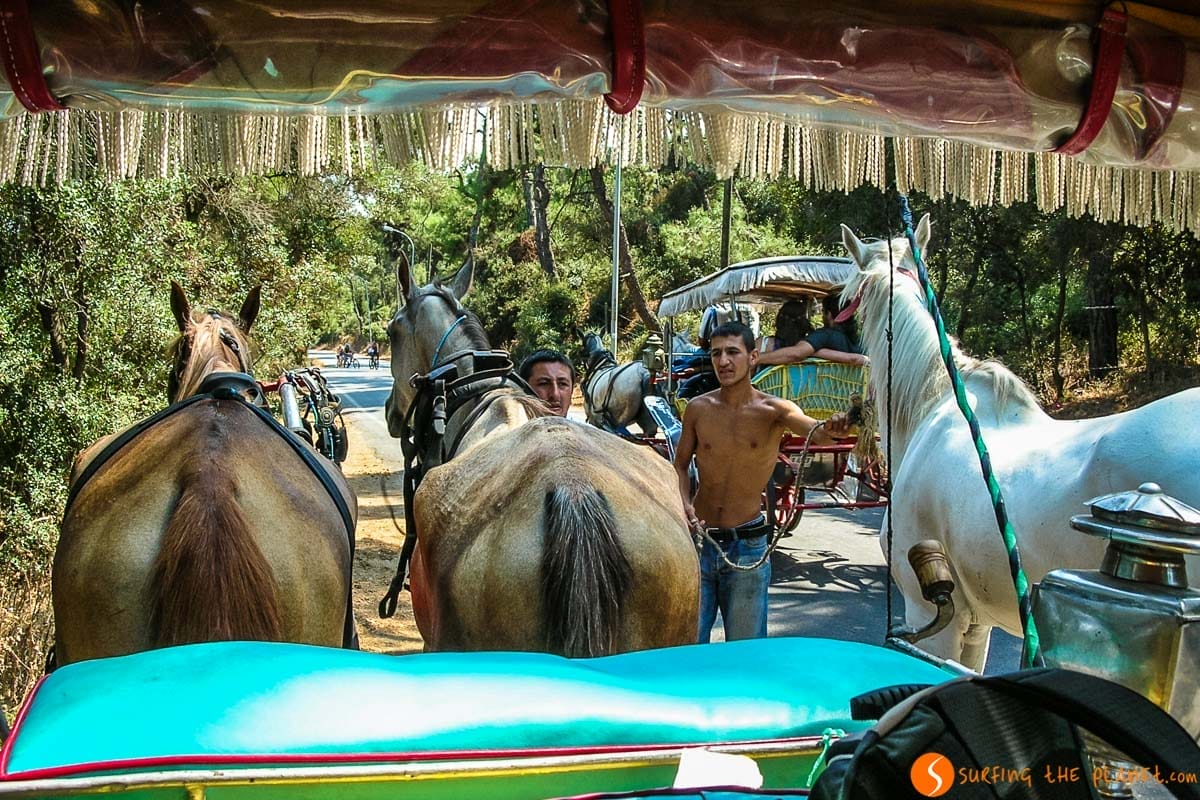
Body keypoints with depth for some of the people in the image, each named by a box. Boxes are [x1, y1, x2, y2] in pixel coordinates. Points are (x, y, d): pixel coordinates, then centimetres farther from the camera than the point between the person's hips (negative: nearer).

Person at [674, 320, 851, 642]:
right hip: (700, 538, 2)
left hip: (748, 544, -1)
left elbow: (814, 431, -28)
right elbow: (680, 464, 9)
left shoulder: (773, 410, -8)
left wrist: (830, 429, -51)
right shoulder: (698, 409, -1)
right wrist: (685, 504, -9)